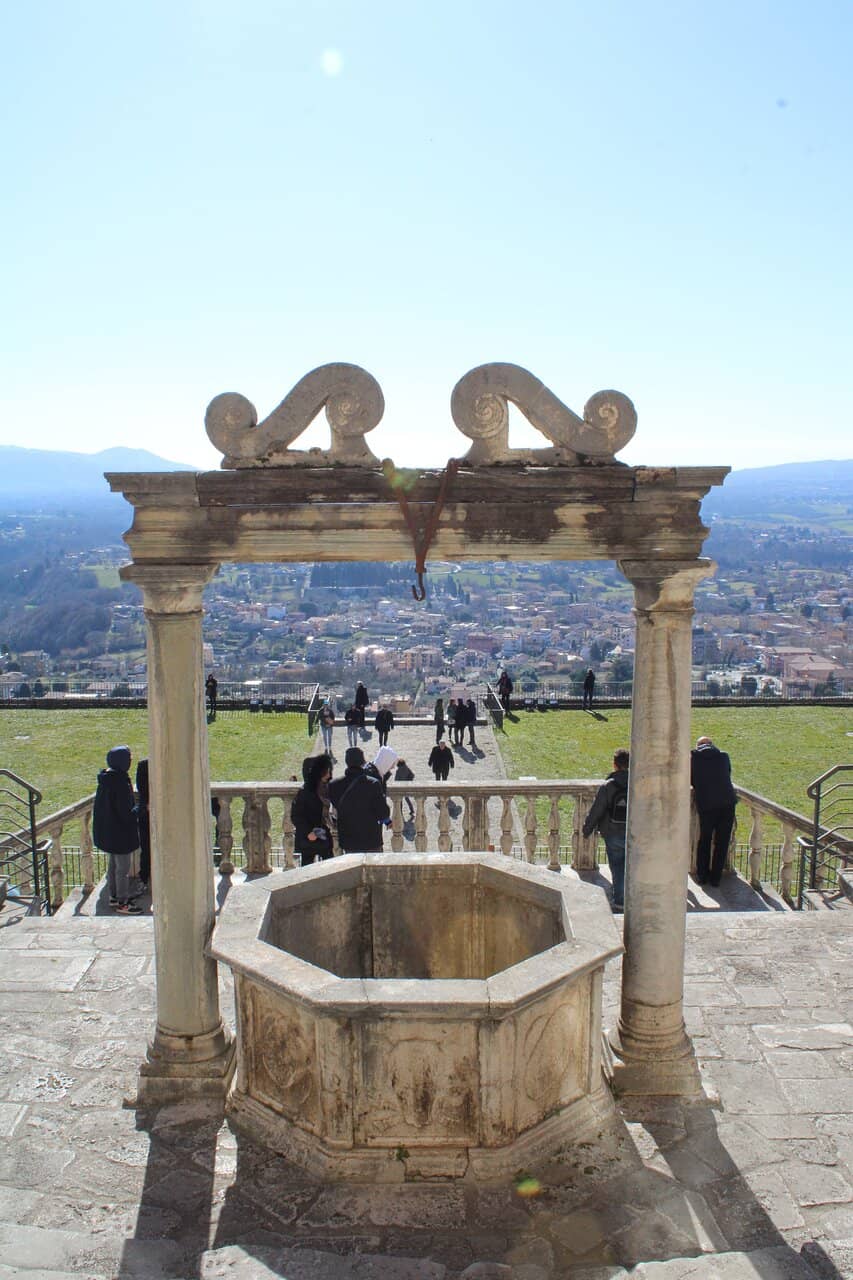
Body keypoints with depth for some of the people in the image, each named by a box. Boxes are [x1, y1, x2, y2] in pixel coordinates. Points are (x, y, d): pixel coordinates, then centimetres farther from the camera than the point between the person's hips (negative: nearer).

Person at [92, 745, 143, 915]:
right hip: (120, 832, -9)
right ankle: (122, 903, 12)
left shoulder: (106, 779, 2)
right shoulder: (120, 782, -26)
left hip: (106, 830, 9)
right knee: (123, 868, 2)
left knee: (114, 864, 21)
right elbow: (126, 813, -25)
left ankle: (114, 896, 34)